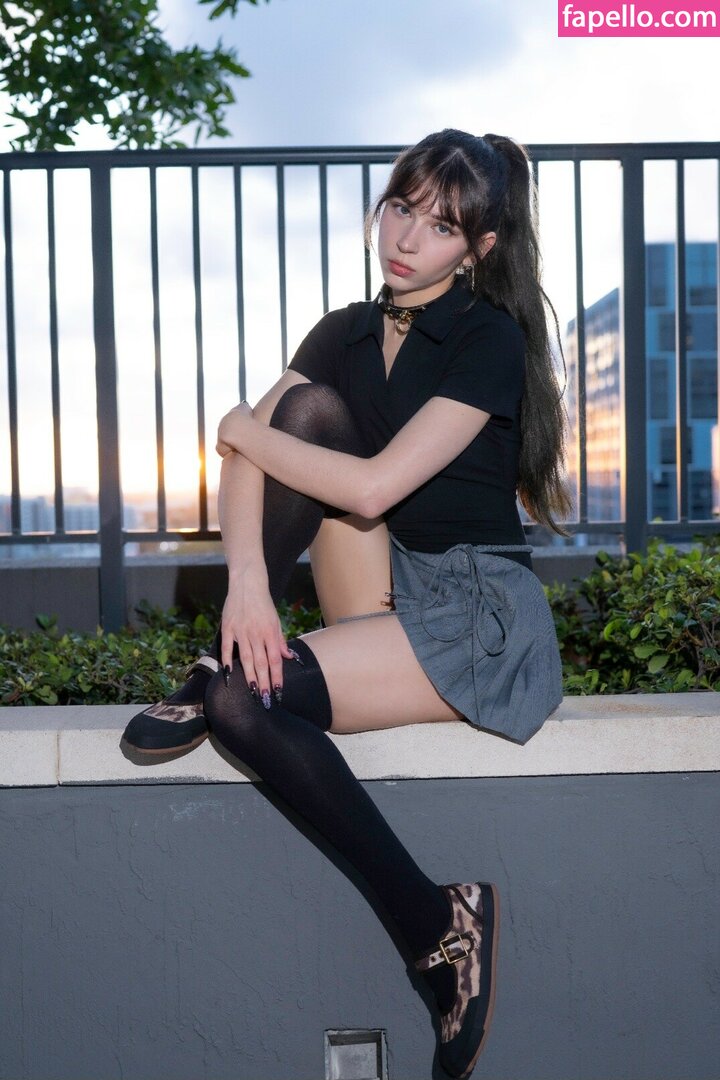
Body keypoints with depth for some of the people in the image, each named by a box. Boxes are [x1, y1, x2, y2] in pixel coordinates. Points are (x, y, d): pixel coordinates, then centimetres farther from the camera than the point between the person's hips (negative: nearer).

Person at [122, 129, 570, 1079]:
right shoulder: (347, 333, 9)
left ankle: (437, 922, -14)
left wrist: (244, 431, -9)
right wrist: (249, 580, -22)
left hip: (478, 618, -6)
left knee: (244, 699, -27)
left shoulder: (490, 341, -11)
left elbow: (374, 485, -23)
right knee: (312, 406, -14)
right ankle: (223, 662, -13)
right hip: (386, 599, 6)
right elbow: (249, 454, -5)